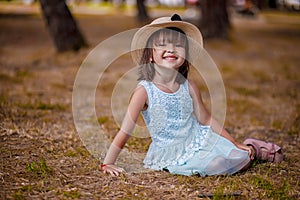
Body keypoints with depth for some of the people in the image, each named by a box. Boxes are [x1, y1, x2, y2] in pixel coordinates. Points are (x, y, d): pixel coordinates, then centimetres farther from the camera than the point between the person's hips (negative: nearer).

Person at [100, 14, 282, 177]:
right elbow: (125, 131, -16)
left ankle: (251, 148, 26)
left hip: (198, 139, 4)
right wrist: (108, 164, -21)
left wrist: (235, 143, 6)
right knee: (215, 165, -26)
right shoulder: (144, 91, -17)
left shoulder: (189, 86, -4)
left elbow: (205, 119, 6)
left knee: (242, 160, -9)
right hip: (171, 154, -3)